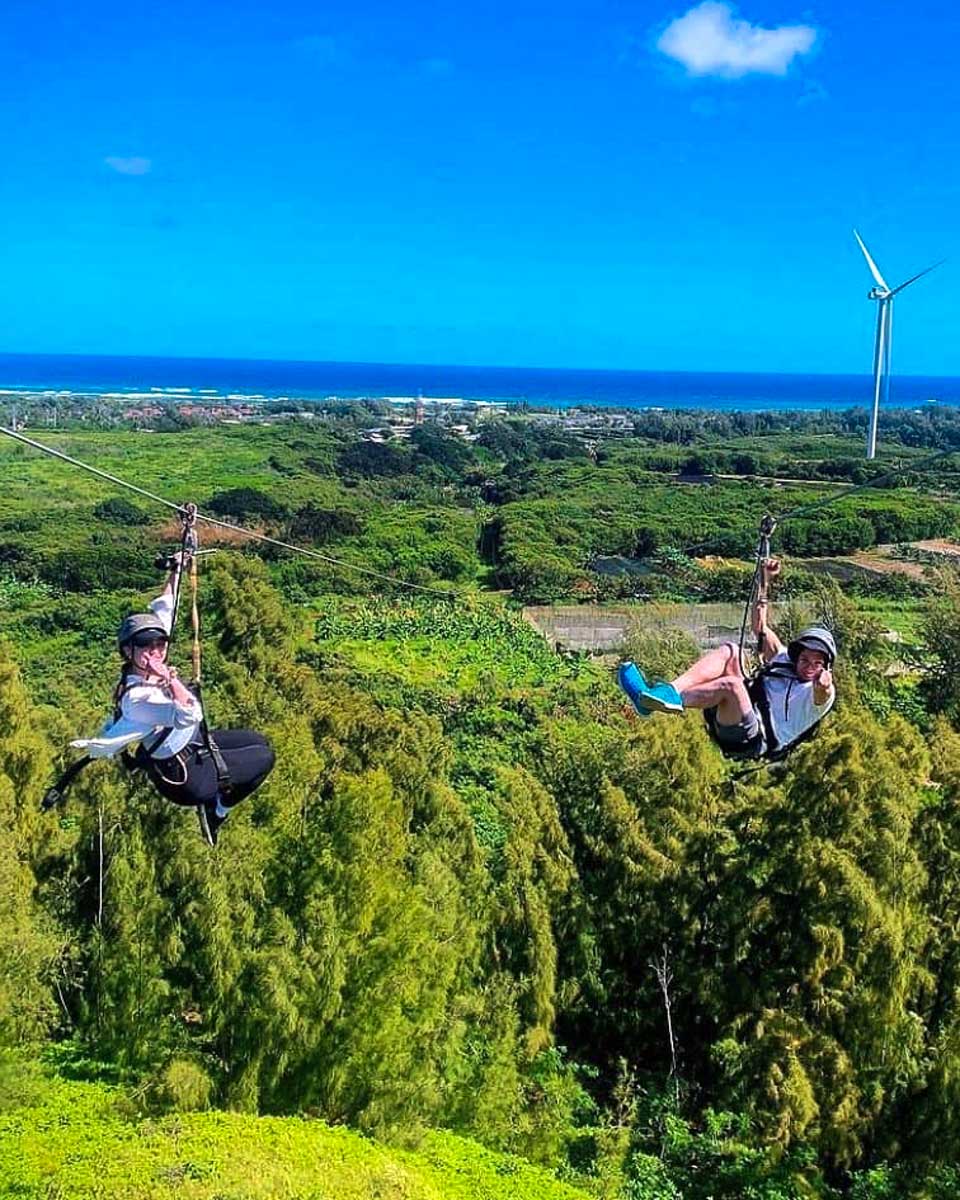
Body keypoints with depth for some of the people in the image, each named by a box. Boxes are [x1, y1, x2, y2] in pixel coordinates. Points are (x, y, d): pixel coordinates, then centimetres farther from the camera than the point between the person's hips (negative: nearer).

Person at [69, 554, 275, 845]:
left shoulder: (148, 669, -10)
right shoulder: (138, 697, -34)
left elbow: (163, 611, 1)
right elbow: (189, 715, -47)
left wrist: (176, 572, 4)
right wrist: (170, 679, -46)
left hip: (193, 742, 9)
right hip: (184, 777, -9)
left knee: (257, 740, 20)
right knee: (264, 757, 1)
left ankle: (212, 804, 23)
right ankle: (216, 812, 15)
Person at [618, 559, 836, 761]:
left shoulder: (822, 693, 4)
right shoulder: (784, 660, 24)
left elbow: (821, 697, -22)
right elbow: (760, 628, 29)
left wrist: (823, 686, -47)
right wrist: (765, 582, 22)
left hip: (755, 743, -7)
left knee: (732, 684, -34)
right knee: (730, 651, -8)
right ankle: (671, 690, -26)